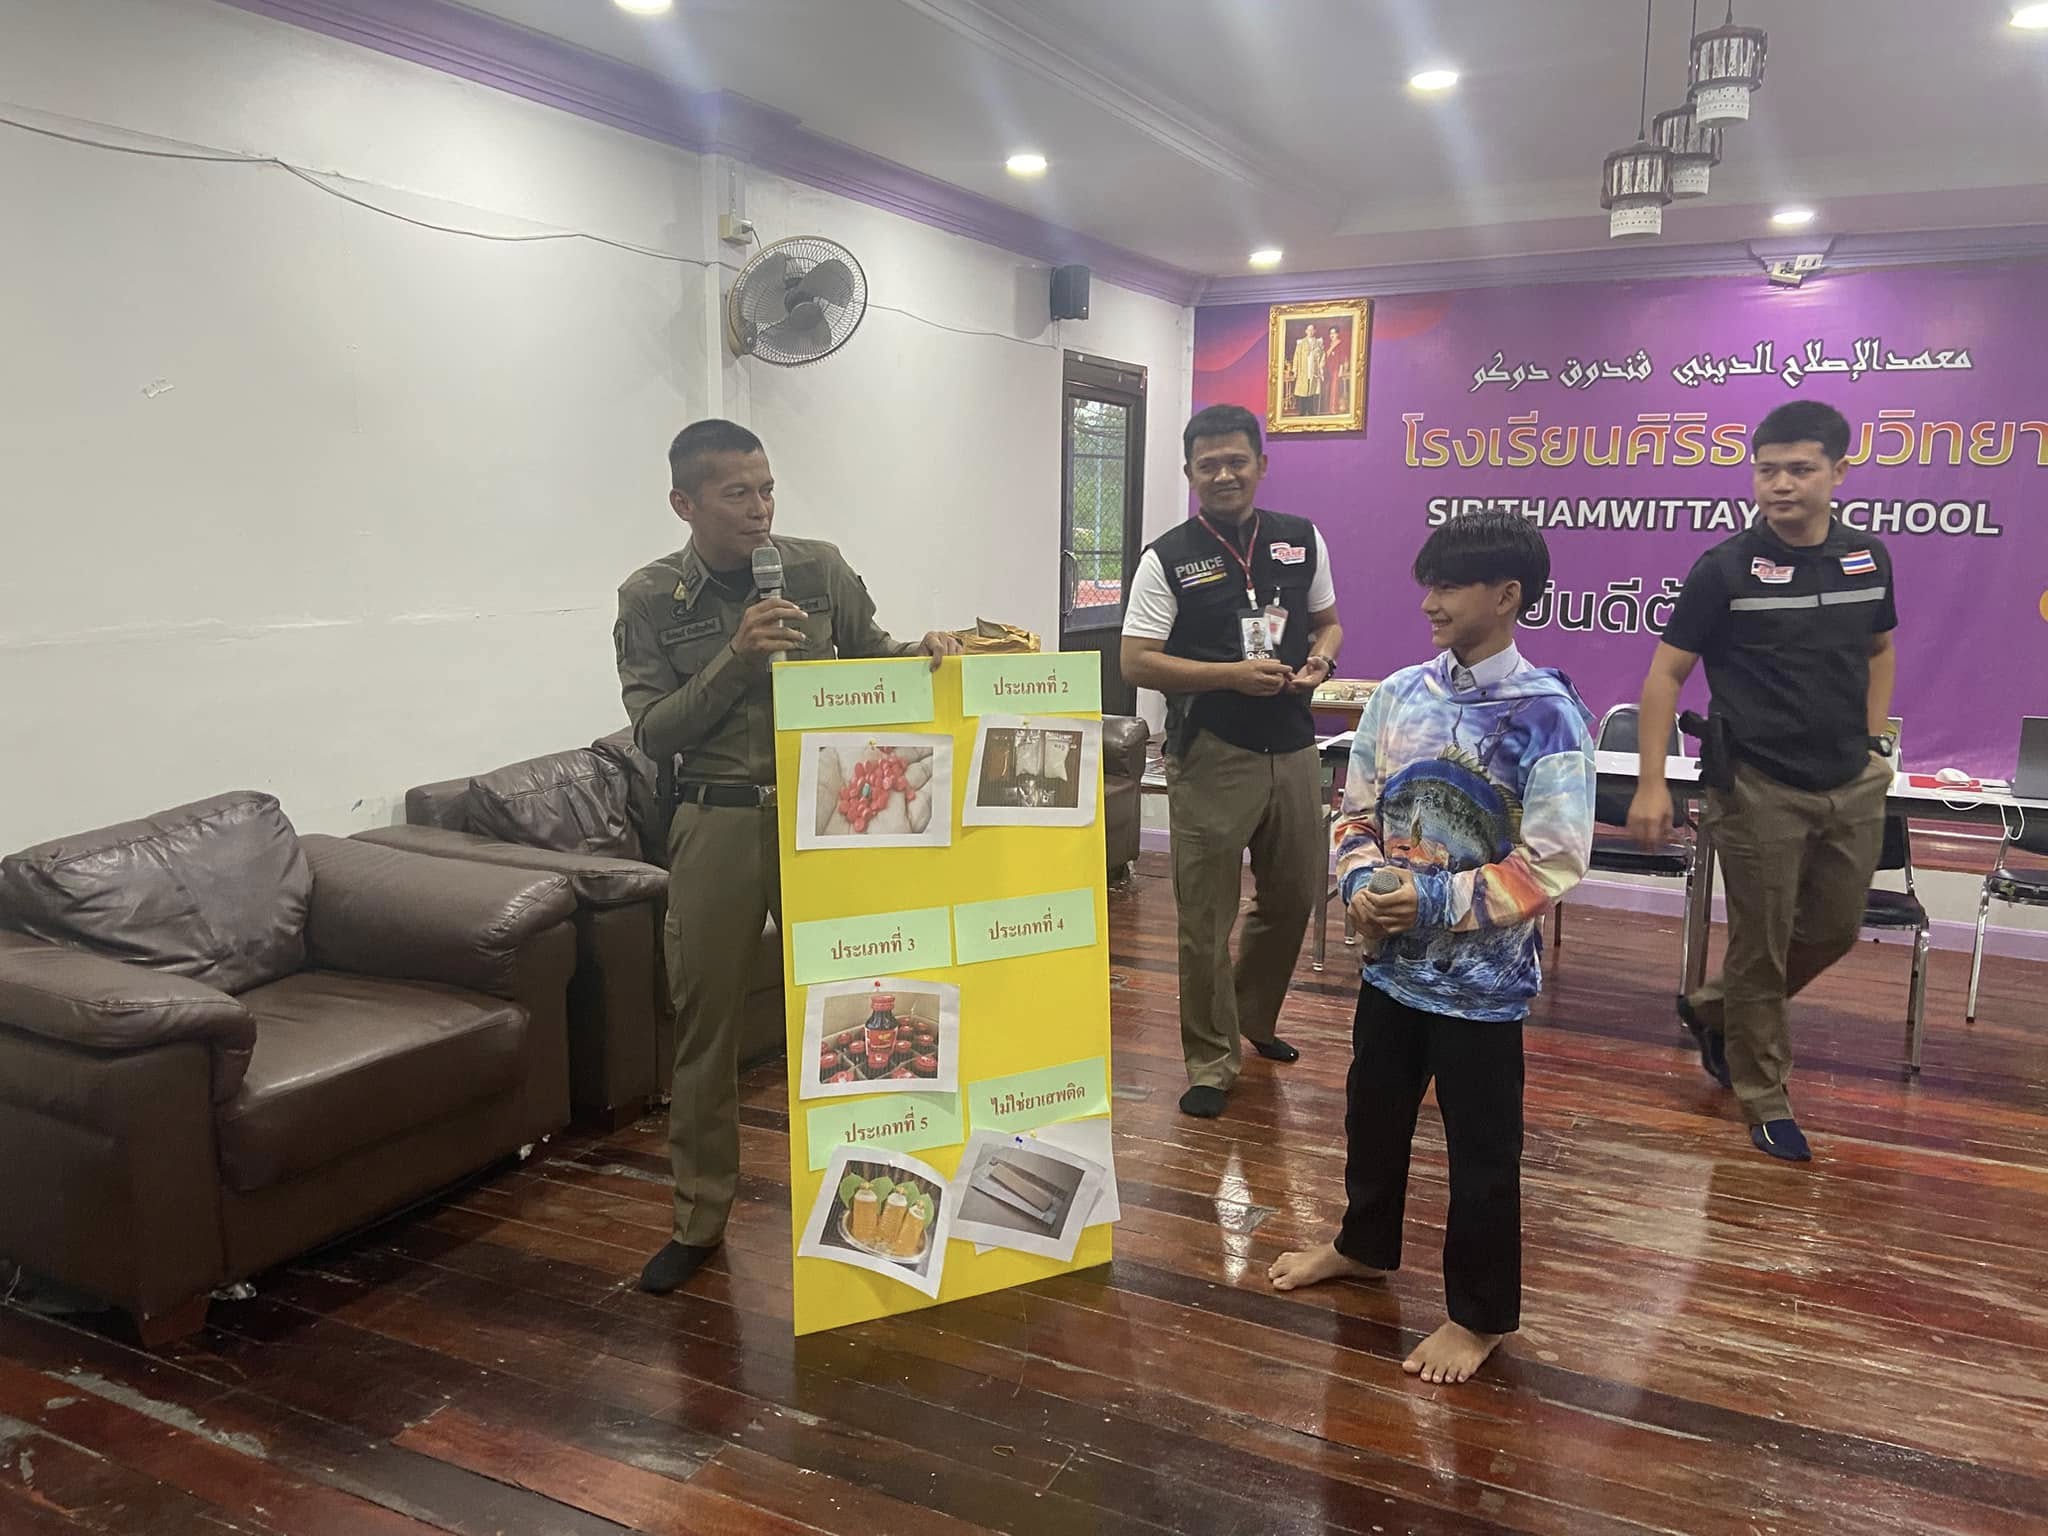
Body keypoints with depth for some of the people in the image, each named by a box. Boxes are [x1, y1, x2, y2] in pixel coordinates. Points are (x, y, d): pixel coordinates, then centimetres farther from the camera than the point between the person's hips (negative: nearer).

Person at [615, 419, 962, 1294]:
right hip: (715, 821, -1)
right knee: (704, 1023, 7)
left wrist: (923, 651, -11)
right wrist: (736, 657, -20)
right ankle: (699, 1218, 23)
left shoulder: (819, 569, 1)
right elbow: (654, 732, -8)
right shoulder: (649, 599, -2)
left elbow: (871, 658, 11)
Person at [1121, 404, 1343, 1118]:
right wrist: (1233, 674, -19)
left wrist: (1319, 659, -5)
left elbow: (1328, 621, 19)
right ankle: (1211, 1063, 16)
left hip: (1292, 749, 5)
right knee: (1206, 915, 1)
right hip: (1211, 756, -4)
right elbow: (1137, 662, -9)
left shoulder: (1302, 540, 7)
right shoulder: (1168, 559, -5)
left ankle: (1252, 1017, 42)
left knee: (1293, 896, 17)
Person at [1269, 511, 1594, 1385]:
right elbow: (1357, 811, 8)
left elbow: (1554, 861, -18)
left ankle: (1480, 1315, 30)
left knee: (1482, 1150, 10)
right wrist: (1361, 881, -11)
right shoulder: (1398, 695, 1)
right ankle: (1365, 1246, 48)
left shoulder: (1548, 715, -16)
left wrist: (1438, 900, -22)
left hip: (1484, 977, -6)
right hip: (1391, 960, 6)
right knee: (1372, 1114, 23)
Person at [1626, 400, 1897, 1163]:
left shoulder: (1868, 558, 3)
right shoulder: (1725, 568, -11)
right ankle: (1765, 1098, 22)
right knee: (1760, 949, 5)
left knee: (1833, 931, 16)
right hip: (1759, 787, -5)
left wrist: (1874, 738, 10)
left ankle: (1712, 1009, 38)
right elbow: (1666, 672, -10)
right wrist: (1651, 783, -15)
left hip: (1851, 785, 5)